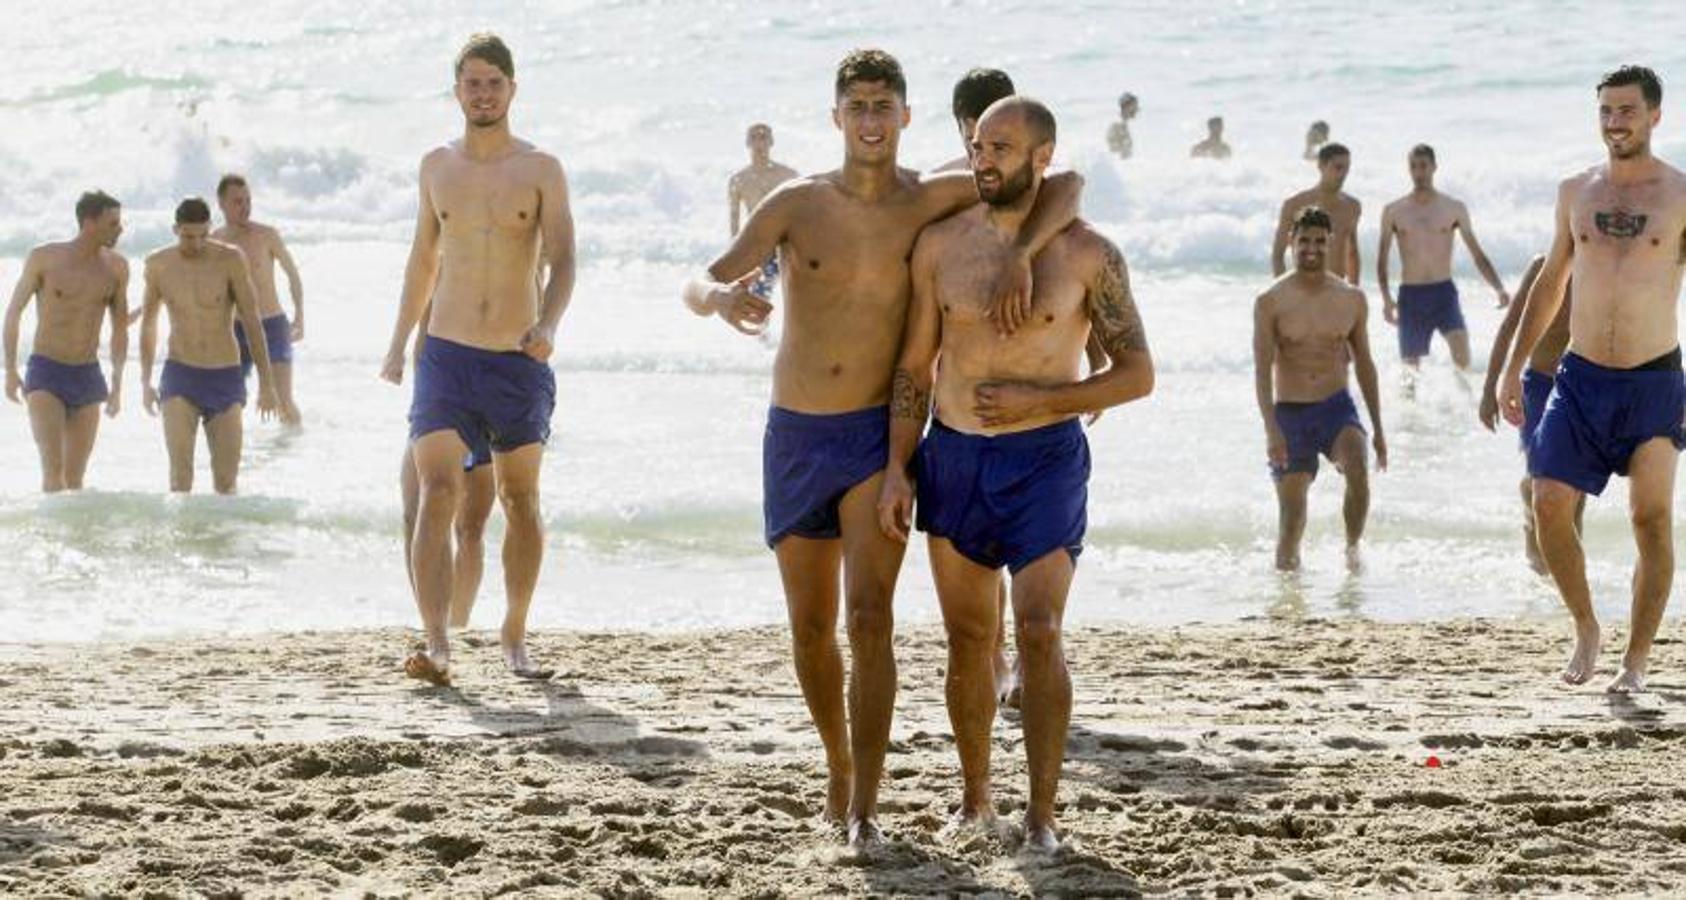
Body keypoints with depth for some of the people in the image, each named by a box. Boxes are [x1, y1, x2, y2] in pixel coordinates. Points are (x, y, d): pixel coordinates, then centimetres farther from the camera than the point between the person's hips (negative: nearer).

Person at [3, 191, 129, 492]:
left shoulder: (116, 267, 4)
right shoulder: (43, 258, -5)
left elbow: (120, 327, 14)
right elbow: (13, 312, 5)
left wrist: (117, 384, 13)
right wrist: (10, 371, 6)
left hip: (88, 377, 4)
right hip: (45, 374, -4)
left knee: (74, 477, 5)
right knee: (53, 469, -18)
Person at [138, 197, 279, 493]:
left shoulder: (230, 260, -7)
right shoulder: (158, 265, 0)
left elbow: (252, 321, -4)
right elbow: (148, 324, 15)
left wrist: (266, 383, -6)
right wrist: (145, 383, 19)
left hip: (226, 379, 0)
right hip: (180, 377, 0)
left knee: (226, 480, 3)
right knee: (180, 472, -15)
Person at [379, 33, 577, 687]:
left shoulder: (541, 171, 0)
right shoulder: (437, 166, 8)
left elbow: (562, 261, -9)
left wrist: (547, 324, -28)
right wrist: (399, 344, 22)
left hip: (519, 363, -1)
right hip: (446, 356, 1)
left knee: (520, 501, 10)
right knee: (438, 494, -15)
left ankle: (514, 636, 25)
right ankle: (437, 645, -22)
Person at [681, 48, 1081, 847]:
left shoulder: (931, 201, -4)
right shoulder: (796, 204, -2)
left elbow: (1065, 184, -7)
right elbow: (697, 286, -5)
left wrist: (1018, 253, -26)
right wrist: (723, 297, -31)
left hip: (879, 437, -2)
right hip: (794, 439, 2)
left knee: (869, 617, -16)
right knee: (812, 626, 11)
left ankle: (864, 807, -15)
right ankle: (839, 762, 35)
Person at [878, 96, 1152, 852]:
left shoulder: (1088, 255, -6)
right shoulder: (940, 244, 2)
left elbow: (1138, 374, -4)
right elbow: (914, 367, 7)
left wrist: (1038, 400, -15)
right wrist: (896, 469, 0)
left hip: (1044, 457, -3)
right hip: (953, 456, 3)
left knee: (1039, 632, -13)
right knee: (969, 638, 9)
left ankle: (1042, 813, -6)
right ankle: (975, 798, 24)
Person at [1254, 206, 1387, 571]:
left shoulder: (1351, 299, 5)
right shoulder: (1270, 302, -4)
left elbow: (1364, 364, 13)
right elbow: (1262, 369, -9)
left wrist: (1378, 430, 13)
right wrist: (1271, 429, -21)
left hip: (1336, 407, 1)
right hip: (1289, 413, -1)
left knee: (1358, 469, -28)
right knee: (1291, 511, 2)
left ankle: (1353, 548, -8)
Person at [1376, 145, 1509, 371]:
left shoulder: (1454, 209, 5)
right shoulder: (1393, 212, 5)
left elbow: (1477, 255, 7)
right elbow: (1382, 258, 8)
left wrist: (1499, 288, -6)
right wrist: (1386, 298, -5)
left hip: (1444, 293, -1)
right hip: (1410, 296, 1)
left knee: (1462, 359, -24)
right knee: (1410, 369, 6)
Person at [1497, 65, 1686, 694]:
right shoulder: (1576, 192, 8)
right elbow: (1551, 282, 17)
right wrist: (1514, 366, 15)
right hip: (1581, 376, 3)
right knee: (1550, 505, -6)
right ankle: (1585, 629, 15)